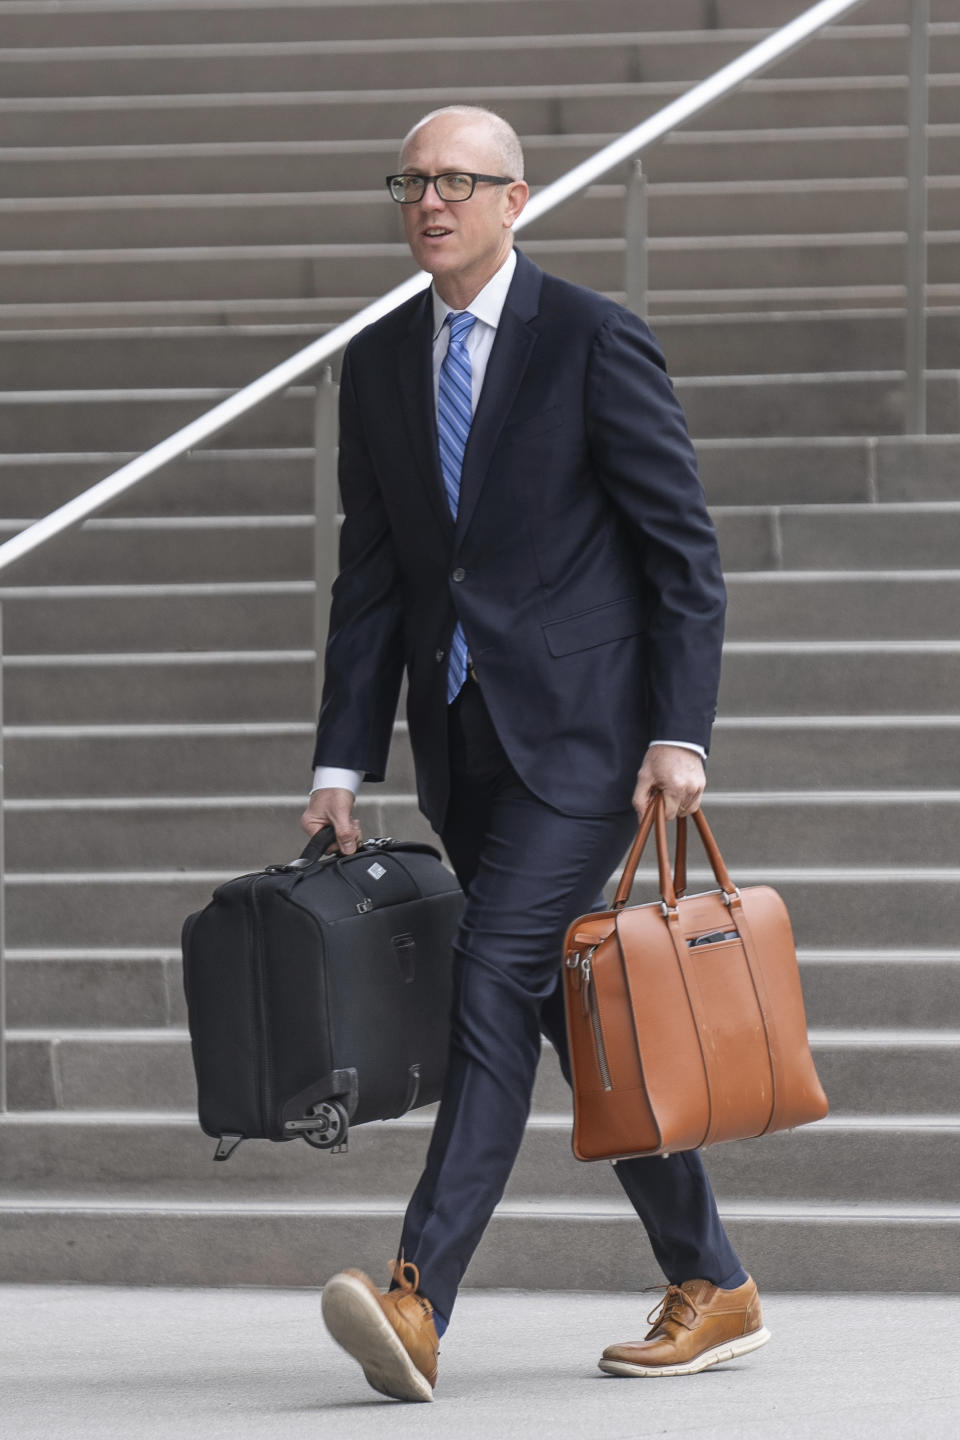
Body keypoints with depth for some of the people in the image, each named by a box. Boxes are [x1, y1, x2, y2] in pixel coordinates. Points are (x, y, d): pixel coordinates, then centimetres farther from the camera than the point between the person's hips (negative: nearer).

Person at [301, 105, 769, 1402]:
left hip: (580, 725, -6)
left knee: (498, 976, -18)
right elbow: (371, 575, 12)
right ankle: (712, 1287, 21)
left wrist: (680, 734, -14)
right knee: (576, 1011, 10)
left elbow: (685, 552, -6)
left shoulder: (594, 343, -6)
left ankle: (420, 1303, -26)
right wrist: (344, 765, 5)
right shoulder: (378, 365, 11)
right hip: (462, 743, 6)